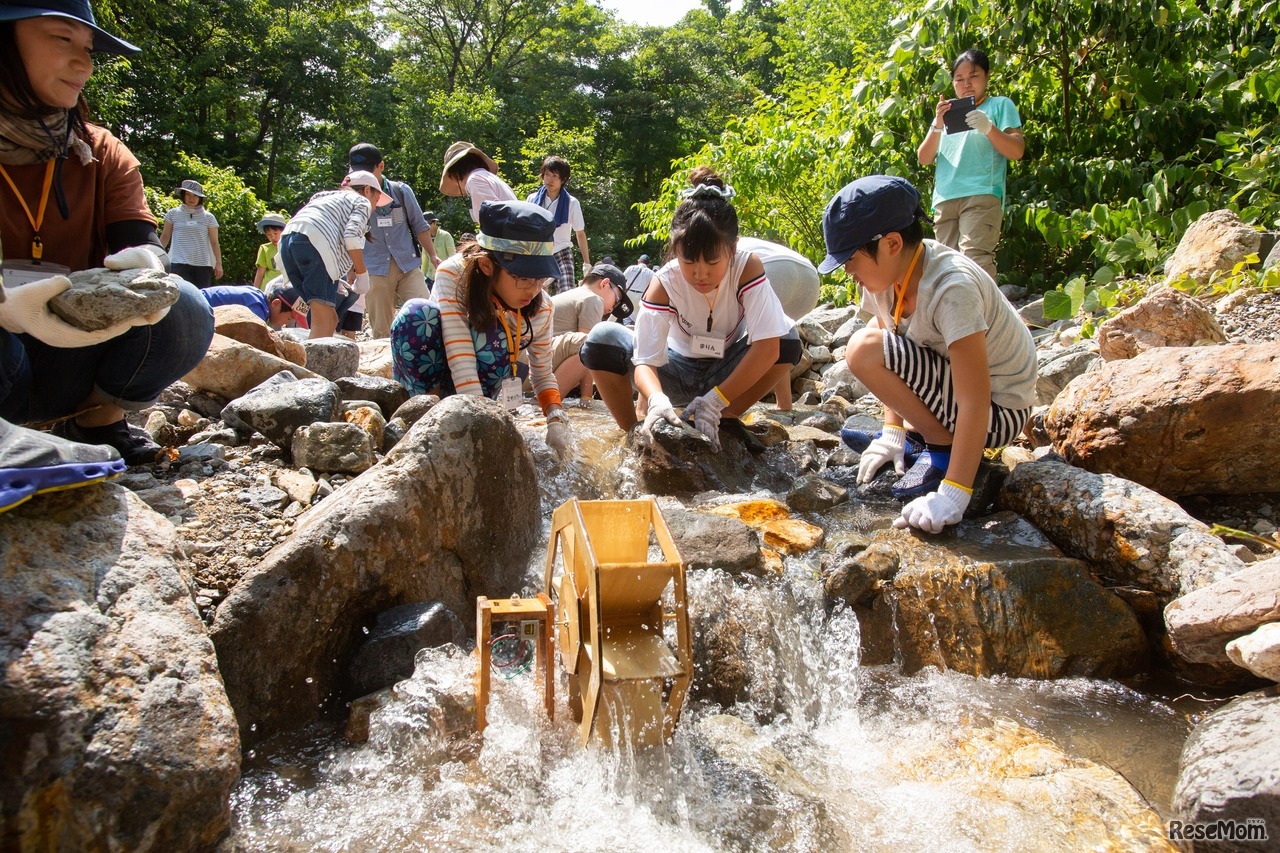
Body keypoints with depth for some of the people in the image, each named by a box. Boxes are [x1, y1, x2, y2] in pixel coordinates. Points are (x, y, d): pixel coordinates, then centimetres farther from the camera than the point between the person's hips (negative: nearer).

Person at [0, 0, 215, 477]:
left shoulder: (103, 156, 3)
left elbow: (140, 240, -10)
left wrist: (143, 264, -35)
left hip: (70, 368, 4)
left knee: (185, 311, -20)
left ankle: (98, 418, -3)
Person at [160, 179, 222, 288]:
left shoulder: (208, 217, 7)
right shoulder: (173, 214, 8)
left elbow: (214, 242, 5)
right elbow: (165, 236, 13)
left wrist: (219, 264, -2)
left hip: (203, 264, 1)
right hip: (179, 263, -1)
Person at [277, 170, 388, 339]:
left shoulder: (329, 198, 39)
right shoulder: (362, 201, 18)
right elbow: (352, 235, -4)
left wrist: (332, 281, 24)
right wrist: (362, 274, 1)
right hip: (314, 241, -7)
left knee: (330, 318, 10)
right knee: (323, 323, -14)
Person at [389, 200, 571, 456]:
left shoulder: (540, 307, -17)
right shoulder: (452, 276, -29)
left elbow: (542, 374, -6)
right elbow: (461, 365, -38)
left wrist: (556, 418, -26)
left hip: (483, 383, 2)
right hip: (426, 378, -2)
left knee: (494, 342, -32)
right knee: (417, 314, -33)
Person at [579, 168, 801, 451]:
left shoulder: (748, 268, -25)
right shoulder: (665, 282, -23)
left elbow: (767, 346, -34)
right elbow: (645, 361, -29)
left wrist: (715, 401, -40)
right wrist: (657, 399, -53)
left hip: (729, 373, 1)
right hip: (678, 370, 0)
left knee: (788, 340, -30)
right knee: (602, 339, -25)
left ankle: (724, 419, -10)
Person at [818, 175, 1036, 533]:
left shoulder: (950, 288, -30)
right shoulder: (888, 272, -6)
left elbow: (975, 401, -33)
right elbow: (893, 372, 4)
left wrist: (954, 493, -36)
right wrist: (893, 431, -2)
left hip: (998, 412, -8)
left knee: (866, 350, -23)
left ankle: (945, 448, -8)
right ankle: (916, 436, 12)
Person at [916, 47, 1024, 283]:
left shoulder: (1000, 106, 13)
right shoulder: (947, 112, 24)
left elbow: (1017, 151, 1)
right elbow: (924, 158, 13)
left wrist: (988, 128, -15)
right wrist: (937, 126, -4)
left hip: (982, 195, -5)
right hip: (945, 199, 5)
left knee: (976, 260, -22)